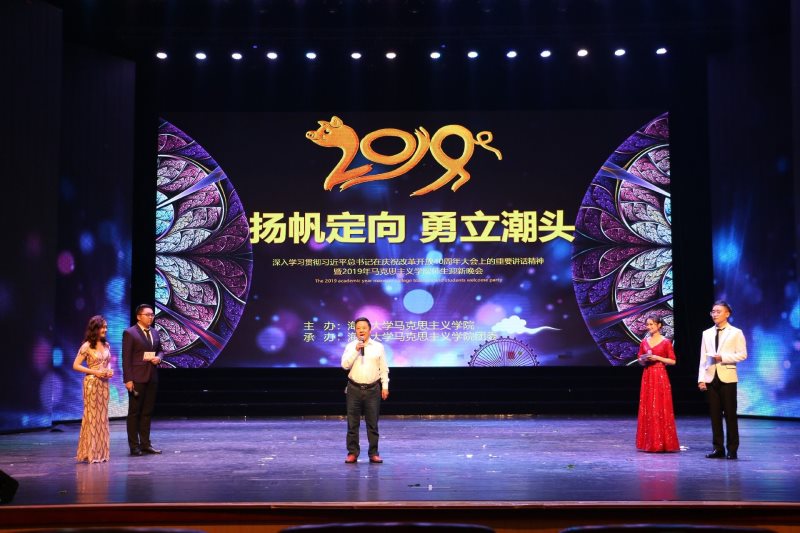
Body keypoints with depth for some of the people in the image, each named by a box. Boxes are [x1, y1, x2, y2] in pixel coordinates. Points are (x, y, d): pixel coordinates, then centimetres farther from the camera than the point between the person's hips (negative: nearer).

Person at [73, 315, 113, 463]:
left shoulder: (106, 345, 9)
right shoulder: (87, 346, -9)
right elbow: (76, 365, -9)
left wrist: (110, 371, -1)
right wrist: (94, 372, -17)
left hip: (104, 383, 6)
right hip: (92, 383, -6)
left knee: (102, 416, 9)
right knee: (92, 416, -2)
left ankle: (101, 451, 16)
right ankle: (90, 452, 4)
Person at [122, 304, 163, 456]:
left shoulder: (154, 332, 12)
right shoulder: (129, 333, -7)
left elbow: (160, 350, 23)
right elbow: (126, 358, -11)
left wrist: (159, 357, -2)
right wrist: (128, 379, -16)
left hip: (152, 378, 6)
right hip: (137, 378, -6)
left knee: (147, 412, 11)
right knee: (134, 412, 2)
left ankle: (145, 444, 18)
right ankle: (134, 446, 7)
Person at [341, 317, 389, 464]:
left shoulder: (378, 347, 5)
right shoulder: (350, 346, 5)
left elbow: (384, 369, 7)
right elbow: (345, 365, -7)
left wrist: (385, 386, 2)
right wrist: (356, 351, -15)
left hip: (373, 389, 0)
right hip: (354, 389, 0)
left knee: (372, 424, 3)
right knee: (352, 423, 3)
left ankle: (373, 453, 11)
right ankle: (352, 453, 11)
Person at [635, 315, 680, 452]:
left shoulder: (666, 342, -3)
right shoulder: (644, 342, 10)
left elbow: (673, 361, -3)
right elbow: (640, 360, 16)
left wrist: (657, 358, -14)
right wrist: (644, 360, -6)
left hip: (660, 377, -5)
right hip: (647, 376, 5)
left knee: (661, 408, -4)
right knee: (647, 408, 4)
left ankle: (663, 442, 1)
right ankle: (649, 442, 10)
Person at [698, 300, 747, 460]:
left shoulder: (736, 333, 1)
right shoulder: (707, 333, 12)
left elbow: (742, 355, -4)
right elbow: (703, 358, 9)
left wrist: (723, 357, -16)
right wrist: (701, 378, 1)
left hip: (727, 378, -4)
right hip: (711, 378, 4)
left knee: (730, 414, 0)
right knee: (715, 414, 5)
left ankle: (732, 449, 7)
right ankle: (718, 448, 11)